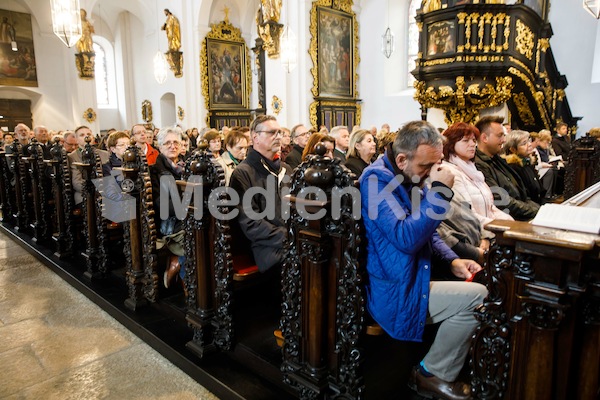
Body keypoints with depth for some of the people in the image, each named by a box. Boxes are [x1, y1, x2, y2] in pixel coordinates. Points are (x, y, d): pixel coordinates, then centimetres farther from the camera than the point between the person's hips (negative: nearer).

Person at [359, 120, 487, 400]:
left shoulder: (408, 179, 10)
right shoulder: (377, 178, -18)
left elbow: (426, 233, 18)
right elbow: (406, 238, -29)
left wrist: (452, 261, 2)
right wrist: (440, 191, -24)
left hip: (412, 277, 10)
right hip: (394, 291, -10)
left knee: (479, 284, 7)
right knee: (478, 297, -16)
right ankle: (432, 374, 5)